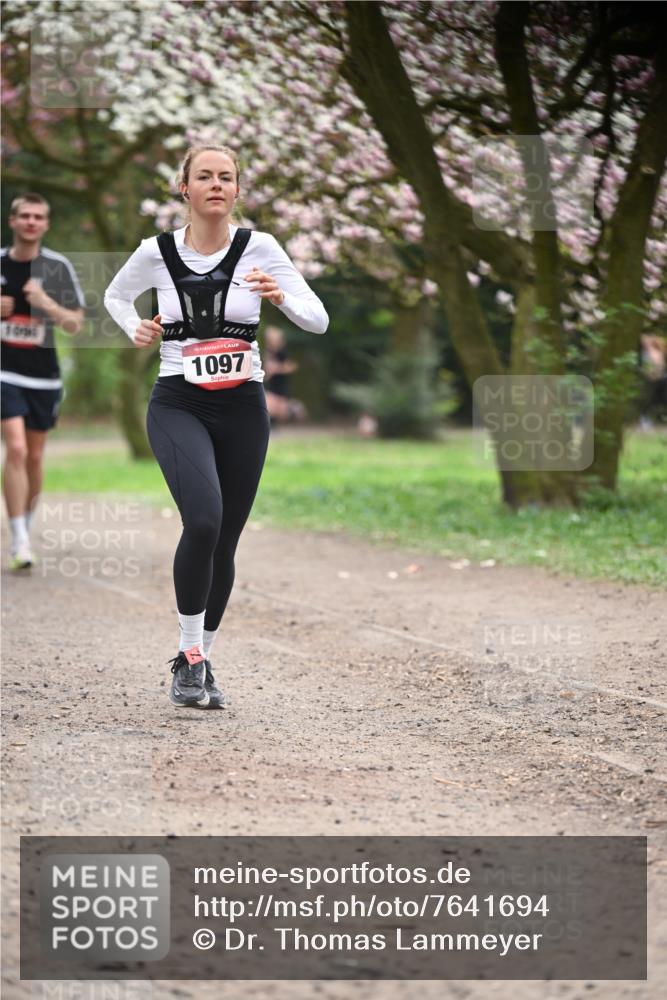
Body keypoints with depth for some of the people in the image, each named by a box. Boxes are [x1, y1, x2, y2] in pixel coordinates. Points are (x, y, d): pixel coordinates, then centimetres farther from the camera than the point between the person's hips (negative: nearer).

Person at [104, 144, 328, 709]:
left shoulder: (258, 248, -3)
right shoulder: (156, 253, -2)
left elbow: (319, 321, -4)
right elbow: (116, 295, 19)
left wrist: (281, 297, -23)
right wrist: (135, 328, -1)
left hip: (242, 408, 2)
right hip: (178, 406, -2)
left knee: (224, 542, 7)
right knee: (203, 520, -24)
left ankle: (200, 660, 26)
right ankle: (190, 656, -10)